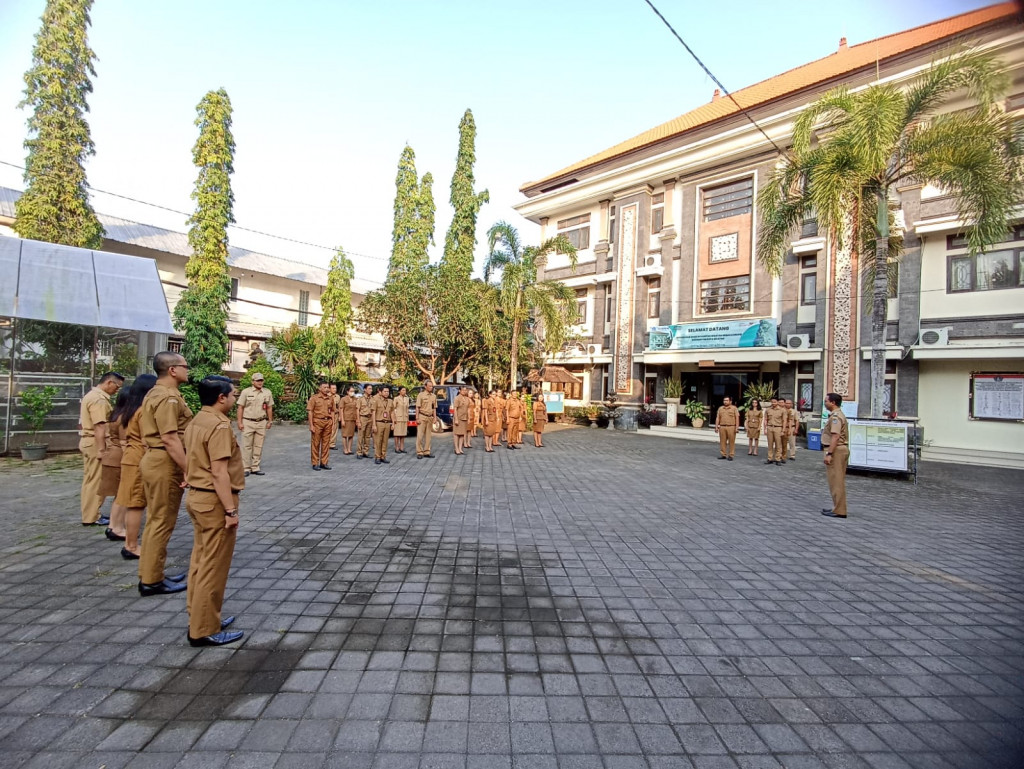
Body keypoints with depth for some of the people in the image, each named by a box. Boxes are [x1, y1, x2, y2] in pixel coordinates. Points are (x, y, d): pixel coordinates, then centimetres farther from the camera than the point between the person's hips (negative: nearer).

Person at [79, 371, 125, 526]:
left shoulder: (92, 395, 18)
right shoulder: (99, 399, -17)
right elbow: (99, 427, -23)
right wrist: (101, 449, -25)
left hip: (89, 442, 11)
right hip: (95, 443, -11)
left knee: (90, 480, 15)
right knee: (96, 481, -4)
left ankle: (90, 513, 23)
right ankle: (92, 517, 2)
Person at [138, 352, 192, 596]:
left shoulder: (156, 394, 15)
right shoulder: (168, 398, -19)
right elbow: (170, 439, -25)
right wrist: (187, 470, -23)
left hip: (154, 460, 11)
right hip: (165, 463, -11)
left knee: (155, 520, 18)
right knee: (162, 522, 0)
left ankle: (150, 574, 30)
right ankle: (152, 581, 10)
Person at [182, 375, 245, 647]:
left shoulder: (195, 422, 9)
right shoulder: (219, 425, -20)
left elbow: (193, 460, 15)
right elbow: (219, 473, -23)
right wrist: (230, 510, -21)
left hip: (196, 497, 10)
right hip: (214, 501, -10)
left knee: (200, 560, 18)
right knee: (214, 567, 0)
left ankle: (199, 618, 30)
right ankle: (205, 630, 10)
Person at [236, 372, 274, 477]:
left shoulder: (267, 392, 7)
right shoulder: (246, 392, -1)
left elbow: (269, 408, 13)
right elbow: (240, 407, 0)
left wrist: (270, 421, 10)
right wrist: (240, 422, -5)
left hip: (261, 423, 3)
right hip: (248, 422, -3)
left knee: (258, 446, 6)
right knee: (247, 446, 0)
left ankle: (255, 467, 13)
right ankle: (246, 468, 6)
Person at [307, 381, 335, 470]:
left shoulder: (331, 398, 9)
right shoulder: (314, 397, -3)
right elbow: (310, 411, -5)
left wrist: (332, 422, 5)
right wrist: (311, 425, -11)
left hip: (328, 422, 4)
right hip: (317, 421, -4)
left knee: (326, 443, 7)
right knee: (315, 443, 4)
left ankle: (324, 462, 17)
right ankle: (315, 463, 12)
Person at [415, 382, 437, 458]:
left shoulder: (434, 396, 12)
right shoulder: (421, 395, -4)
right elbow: (417, 407, -6)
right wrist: (417, 418, -12)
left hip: (430, 417, 5)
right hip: (422, 417, -5)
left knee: (428, 435, 7)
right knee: (420, 435, -5)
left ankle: (426, 452, 13)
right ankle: (419, 452, 0)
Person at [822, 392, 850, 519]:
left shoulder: (835, 416, -17)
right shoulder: (838, 414, 17)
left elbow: (835, 436, -24)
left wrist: (829, 453, -25)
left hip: (836, 450, -11)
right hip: (842, 448, 11)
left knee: (836, 480, -6)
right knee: (838, 480, 16)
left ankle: (839, 510, -1)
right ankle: (838, 507, 23)